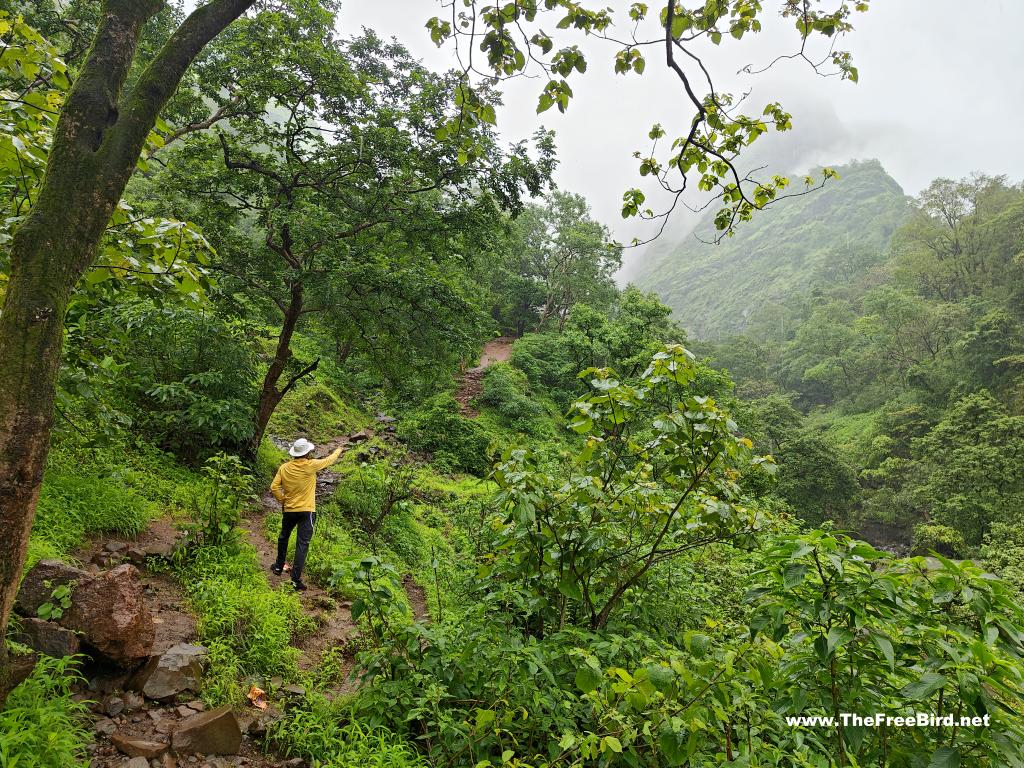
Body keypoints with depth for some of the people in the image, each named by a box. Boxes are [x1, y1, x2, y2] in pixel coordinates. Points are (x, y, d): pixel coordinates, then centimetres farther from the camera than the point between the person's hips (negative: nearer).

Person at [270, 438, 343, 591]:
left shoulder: (284, 468, -2)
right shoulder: (311, 465, -13)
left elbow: (274, 488, -2)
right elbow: (329, 460, 3)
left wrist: (283, 500, 12)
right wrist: (338, 451, 22)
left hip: (288, 510, 4)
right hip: (306, 511, -4)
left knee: (283, 538, 27)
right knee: (302, 544, -4)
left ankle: (279, 567, 42)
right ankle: (296, 579, -8)